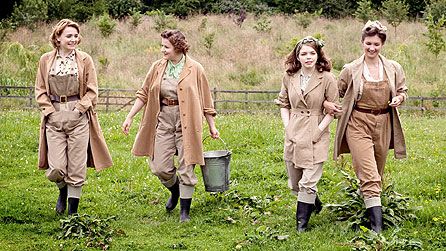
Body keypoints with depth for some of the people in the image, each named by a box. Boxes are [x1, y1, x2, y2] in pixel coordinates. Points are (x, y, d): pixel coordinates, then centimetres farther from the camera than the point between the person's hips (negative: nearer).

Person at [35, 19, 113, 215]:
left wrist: (78, 109, -7)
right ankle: (63, 191, 30)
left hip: (79, 117, -1)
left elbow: (91, 91, 4)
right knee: (55, 169, -5)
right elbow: (40, 90, 9)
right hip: (54, 118, 1)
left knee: (77, 168, 1)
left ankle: (73, 210, 15)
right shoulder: (46, 60, 7)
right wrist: (49, 111, -3)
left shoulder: (85, 60, 3)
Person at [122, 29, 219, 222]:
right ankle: (175, 191, 33)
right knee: (159, 167, 1)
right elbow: (144, 94, 11)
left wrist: (212, 126, 6)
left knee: (186, 168, -1)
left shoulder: (195, 69, -2)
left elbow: (205, 100, 4)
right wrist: (129, 117, 5)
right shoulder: (158, 67, 6)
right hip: (163, 119, 3)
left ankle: (185, 211, 11)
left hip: (186, 122, -3)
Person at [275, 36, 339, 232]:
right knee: (294, 184, 14)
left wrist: (319, 130, -11)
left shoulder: (327, 78, -6)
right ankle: (314, 203, 41)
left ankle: (302, 221, 4)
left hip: (315, 136, -4)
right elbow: (283, 103, 15)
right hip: (293, 133, 4)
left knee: (308, 182, -8)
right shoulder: (289, 78, 5)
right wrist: (287, 126, 3)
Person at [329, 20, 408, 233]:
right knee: (368, 175, -12)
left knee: (377, 173, 14)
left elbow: (403, 90, 18)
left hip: (383, 125, 4)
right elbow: (336, 92, 10)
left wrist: (399, 99, -5)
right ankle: (377, 225, -15)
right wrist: (327, 104, -10)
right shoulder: (351, 70, -1)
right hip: (358, 124, -4)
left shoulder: (393, 68, 5)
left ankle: (369, 207, 34)